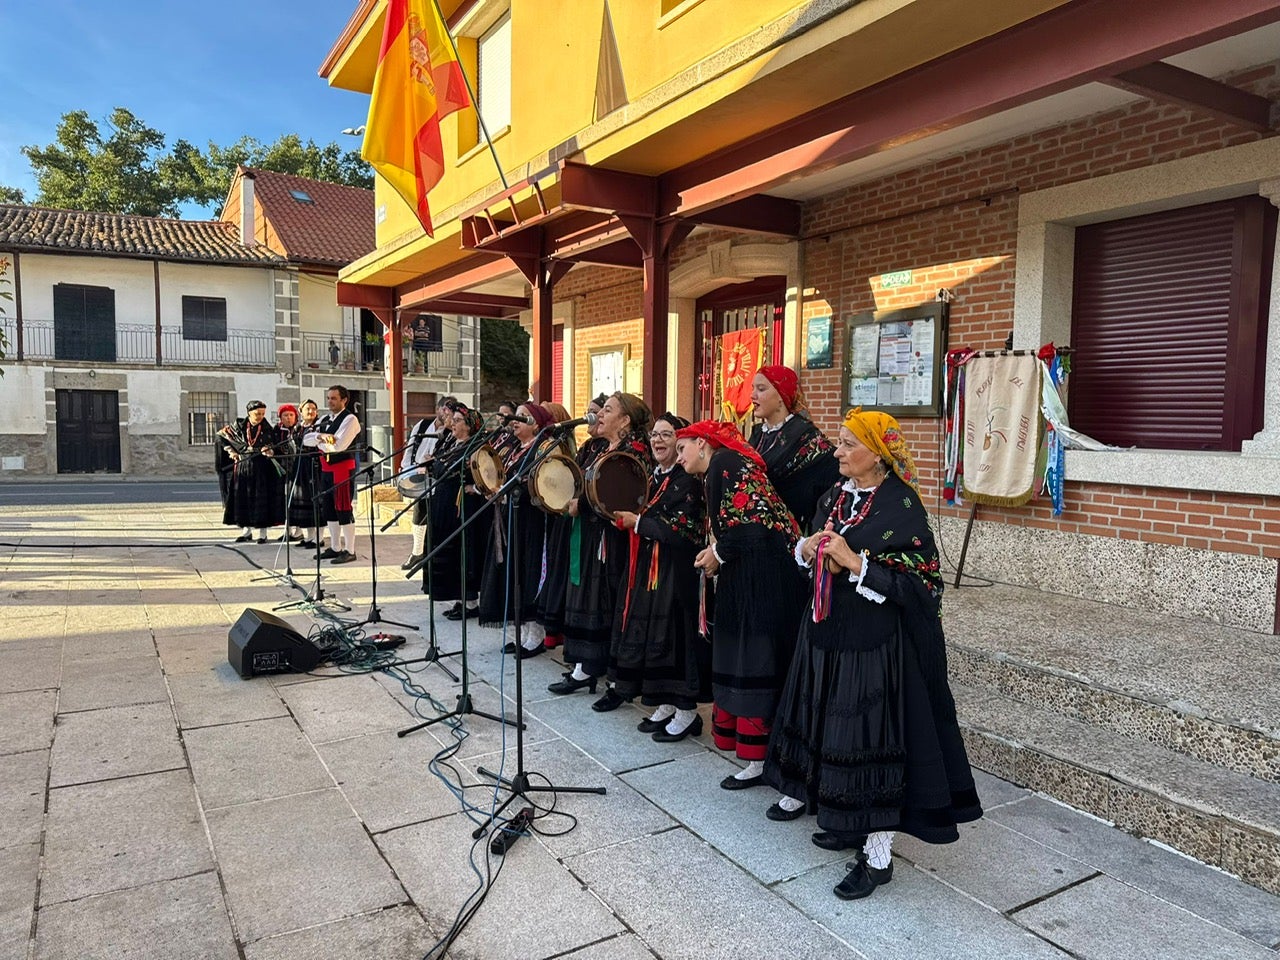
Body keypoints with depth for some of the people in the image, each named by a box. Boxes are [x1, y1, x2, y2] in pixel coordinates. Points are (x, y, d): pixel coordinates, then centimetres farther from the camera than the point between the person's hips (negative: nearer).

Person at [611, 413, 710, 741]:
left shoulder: (687, 480, -12)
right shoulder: (653, 476, 13)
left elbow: (682, 530, -20)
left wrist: (638, 522, -15)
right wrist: (627, 517, 2)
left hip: (676, 572, -9)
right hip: (648, 569, 9)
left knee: (676, 633, -4)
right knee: (651, 634, 12)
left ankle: (687, 712, 9)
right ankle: (666, 705, 24)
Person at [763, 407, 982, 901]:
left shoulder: (902, 507, -14)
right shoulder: (836, 495, 8)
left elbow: (919, 584, -17)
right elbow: (808, 552, 18)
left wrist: (854, 562, -22)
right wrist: (808, 548, -5)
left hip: (874, 642, -7)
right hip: (826, 630, 8)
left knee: (871, 739, -2)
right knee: (832, 727, 15)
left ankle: (877, 853, 11)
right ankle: (848, 821, 34)